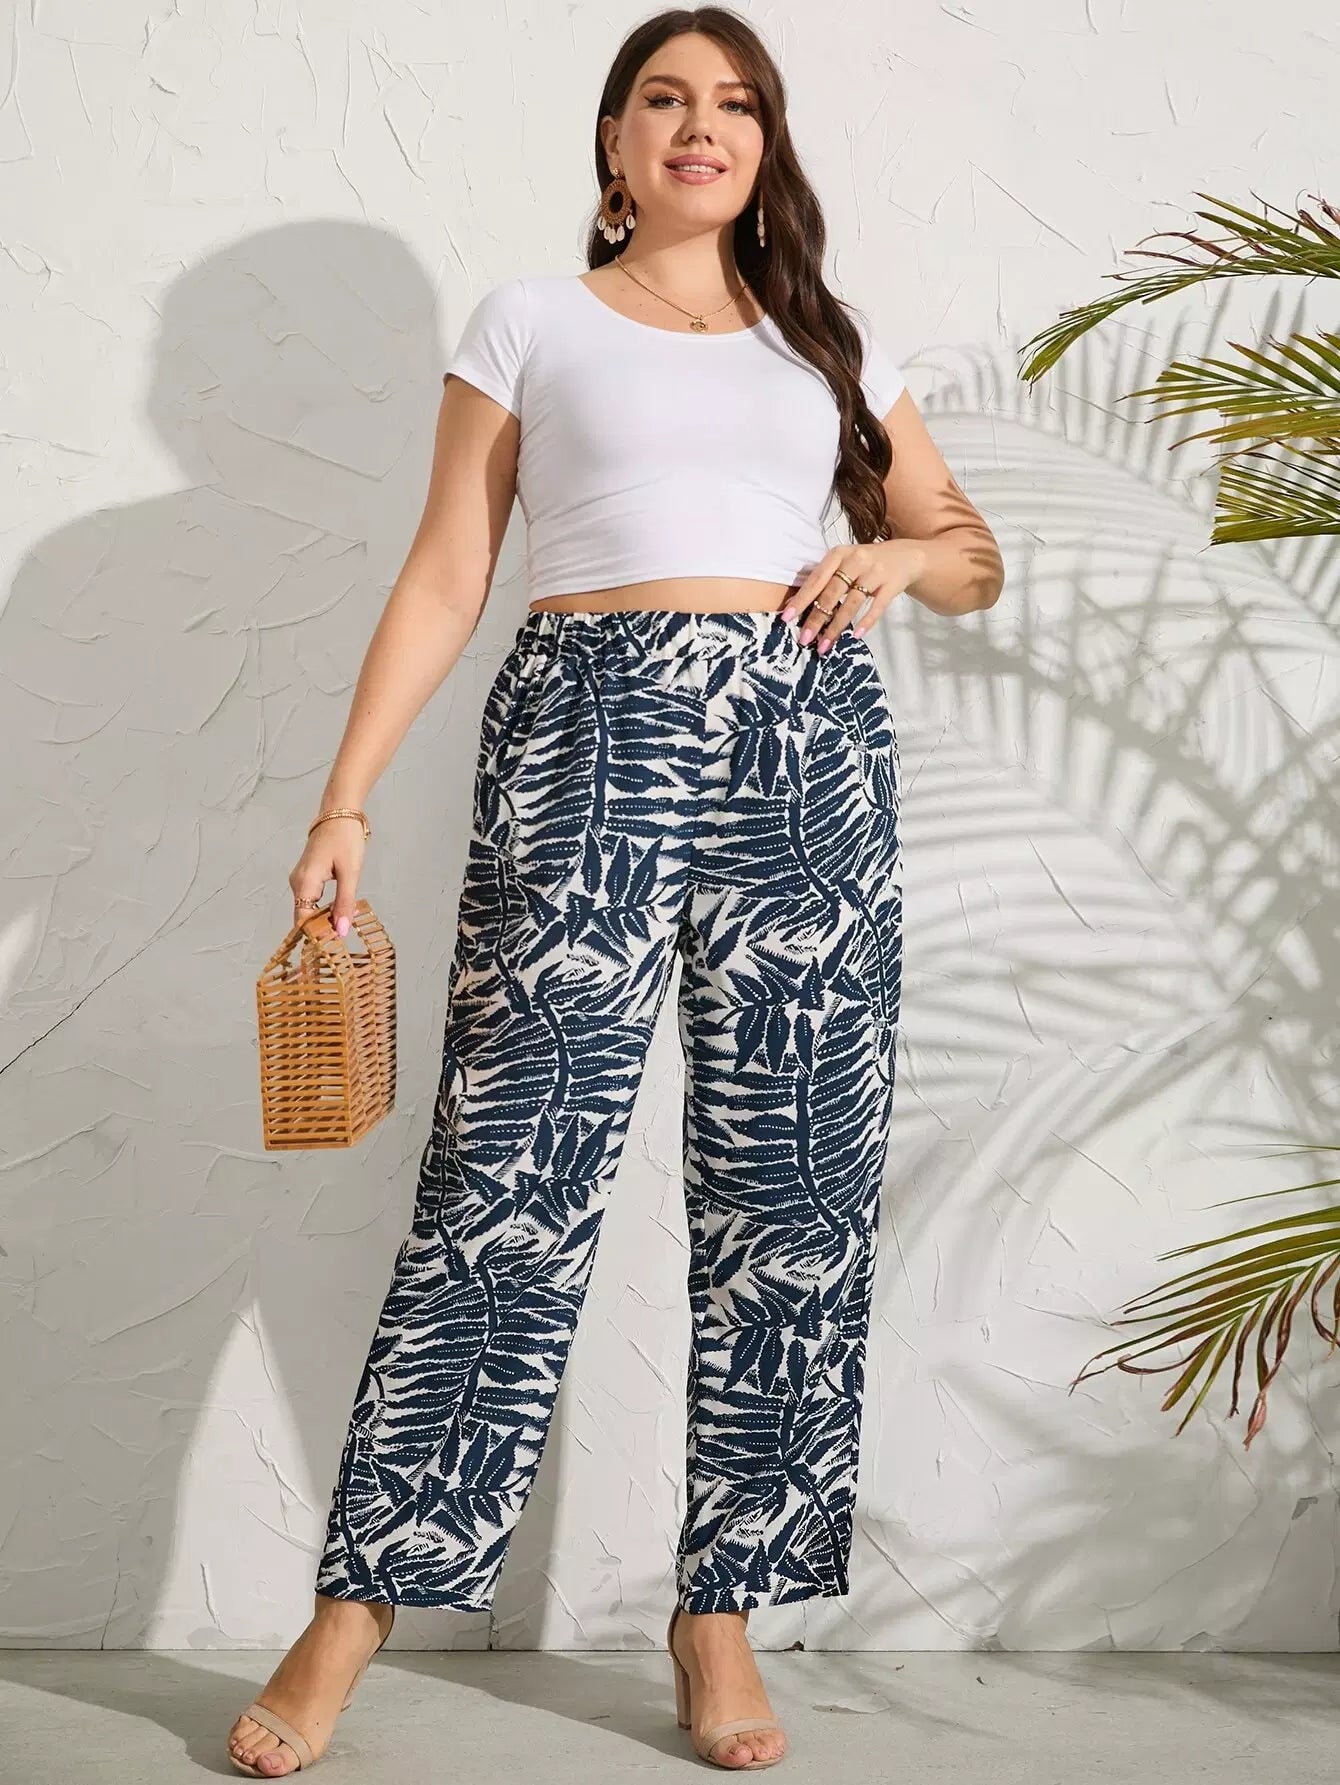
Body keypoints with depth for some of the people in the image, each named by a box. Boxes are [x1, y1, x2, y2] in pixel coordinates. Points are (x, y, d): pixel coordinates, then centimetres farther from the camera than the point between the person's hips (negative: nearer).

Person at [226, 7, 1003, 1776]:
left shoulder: (833, 346, 20)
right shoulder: (532, 320, 13)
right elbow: (445, 574, 7)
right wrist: (348, 800, -2)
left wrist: (900, 555, 2)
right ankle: (358, 1601, 1)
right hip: (590, 742, -3)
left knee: (794, 1190, 0)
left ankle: (724, 1611, 10)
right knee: (512, 1175, -8)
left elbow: (974, 551, 25)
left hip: (809, 755, 3)